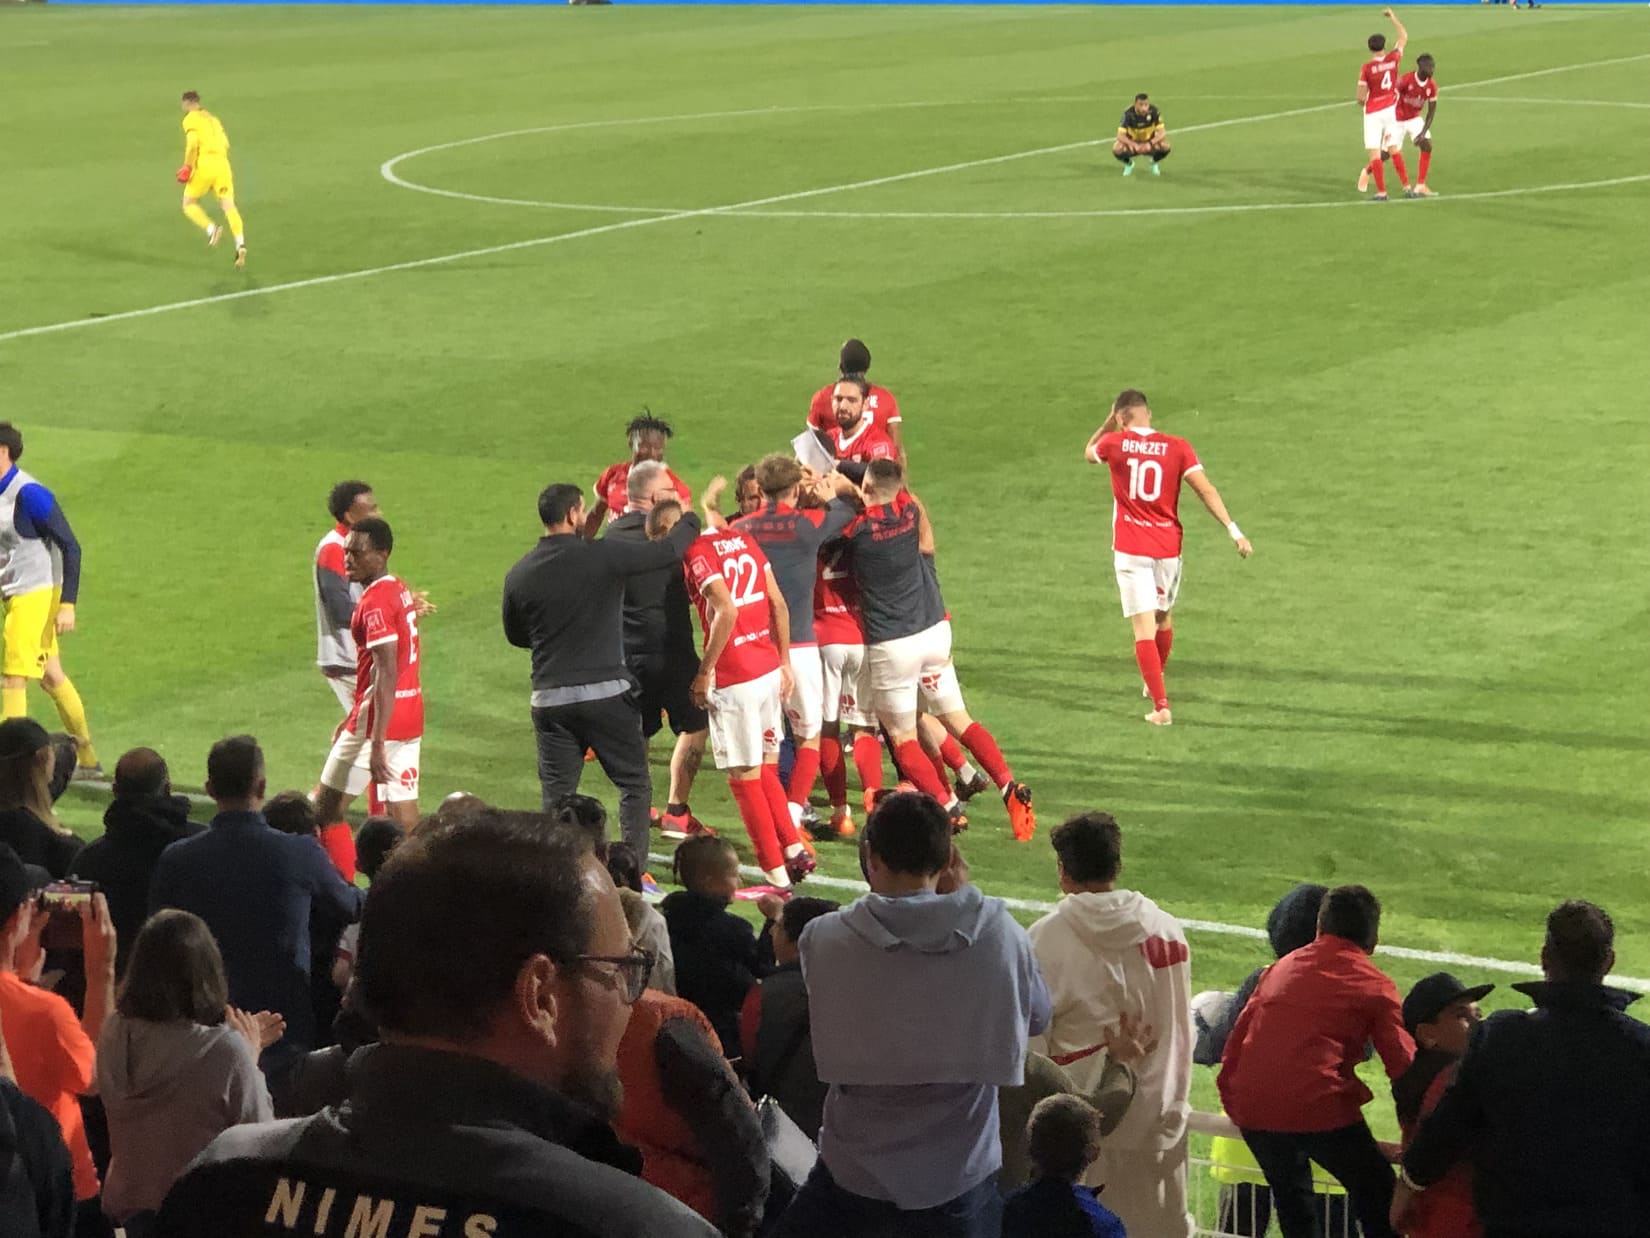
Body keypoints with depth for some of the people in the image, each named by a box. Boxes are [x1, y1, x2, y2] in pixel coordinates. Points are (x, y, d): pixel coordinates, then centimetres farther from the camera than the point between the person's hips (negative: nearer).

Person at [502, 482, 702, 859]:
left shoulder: (519, 574, 2)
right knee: (634, 784, 9)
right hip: (606, 693, -3)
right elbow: (669, 552, 0)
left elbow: (515, 636, 16)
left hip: (549, 698, 3)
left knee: (557, 794, 9)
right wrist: (691, 522, 20)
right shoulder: (604, 556, -10)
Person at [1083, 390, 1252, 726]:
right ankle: (1154, 683, 44)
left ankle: (1160, 706, -15)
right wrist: (1234, 531, -13)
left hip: (1130, 550, -2)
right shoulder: (1177, 448, -3)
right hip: (1167, 548, 2)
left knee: (1144, 629, -5)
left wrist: (1109, 424, 27)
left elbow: (1088, 453, 19)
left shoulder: (1115, 444, -4)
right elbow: (1206, 490, -11)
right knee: (1164, 618, 24)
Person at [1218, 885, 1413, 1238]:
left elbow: (1238, 1038, 18)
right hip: (1321, 1109, -4)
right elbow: (1403, 1064, 1)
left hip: (1254, 1109, 4)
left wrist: (1231, 1100, 26)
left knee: (1291, 1196, 23)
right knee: (1377, 1195, 12)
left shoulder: (1283, 968, 20)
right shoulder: (1374, 986, 6)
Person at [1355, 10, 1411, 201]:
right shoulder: (1393, 60, -5)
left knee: (1373, 152, -2)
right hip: (1390, 110, 4)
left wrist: (1363, 101, 11)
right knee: (1393, 149, 15)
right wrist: (1393, 17, 22)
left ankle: (1381, 192, -6)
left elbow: (1361, 97, -13)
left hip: (1372, 112, -4)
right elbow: (1404, 37, 13)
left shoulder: (1366, 68, -14)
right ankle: (1407, 185, 14)